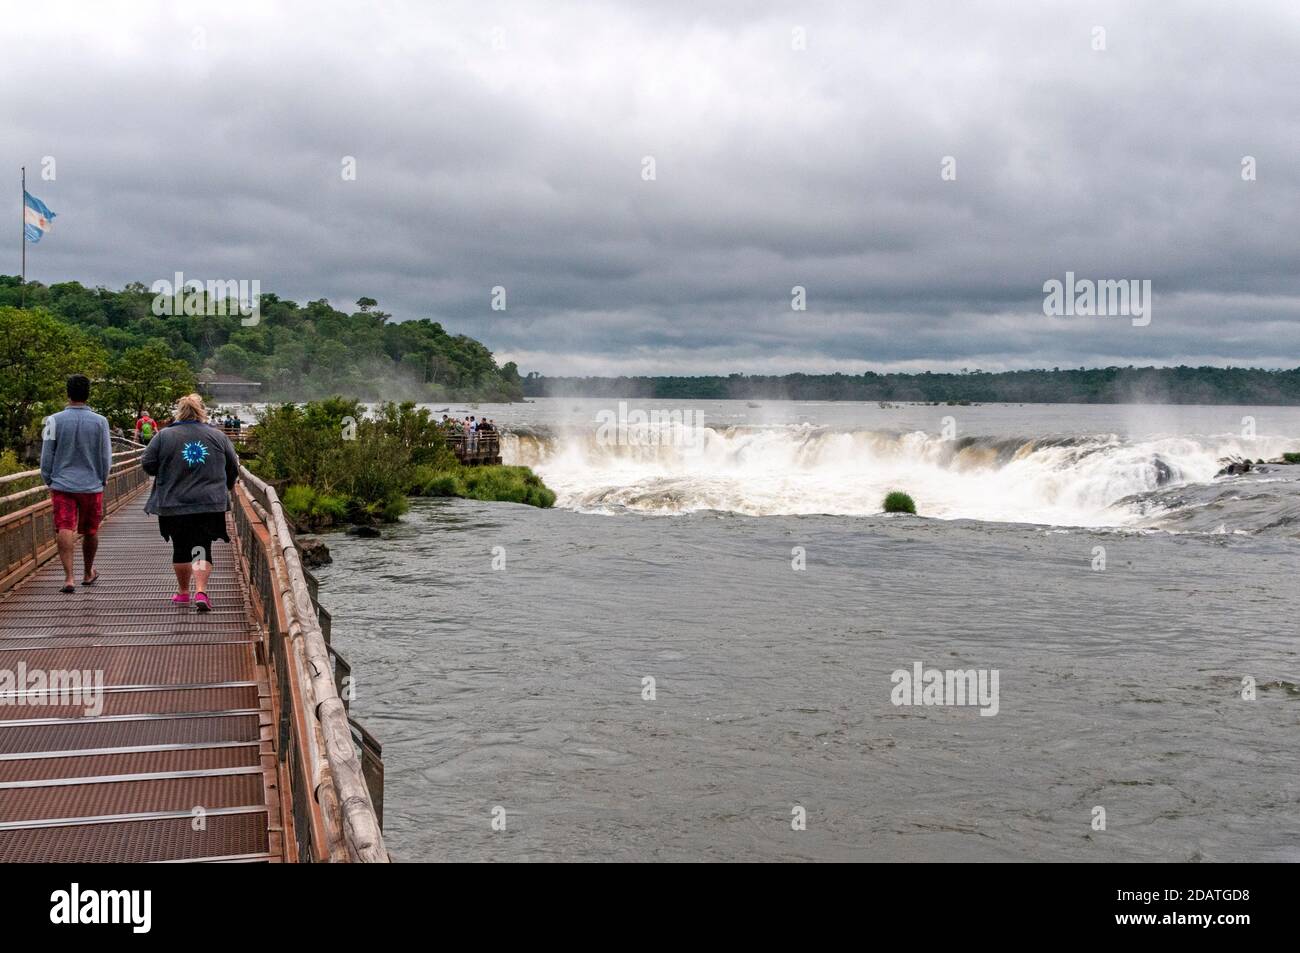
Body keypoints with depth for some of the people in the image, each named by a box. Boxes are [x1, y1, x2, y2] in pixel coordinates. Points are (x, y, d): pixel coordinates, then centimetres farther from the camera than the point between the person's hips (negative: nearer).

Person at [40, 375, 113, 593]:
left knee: (64, 530, -4)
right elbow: (106, 458, 2)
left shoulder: (54, 421, -5)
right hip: (92, 485, 1)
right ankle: (88, 573, 30)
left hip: (62, 485, -1)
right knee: (90, 532, 15)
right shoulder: (99, 422, -4)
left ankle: (69, 577, -16)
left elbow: (46, 457, 0)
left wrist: (49, 482, 13)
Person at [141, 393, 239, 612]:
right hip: (210, 504, 0)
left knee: (180, 548, 13)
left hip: (173, 505, 0)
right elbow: (233, 467, 10)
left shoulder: (164, 436, -2)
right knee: (202, 548, 0)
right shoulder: (218, 436, 3)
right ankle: (201, 591, -17)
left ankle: (183, 591, 25)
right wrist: (226, 486, 29)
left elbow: (147, 464, 0)